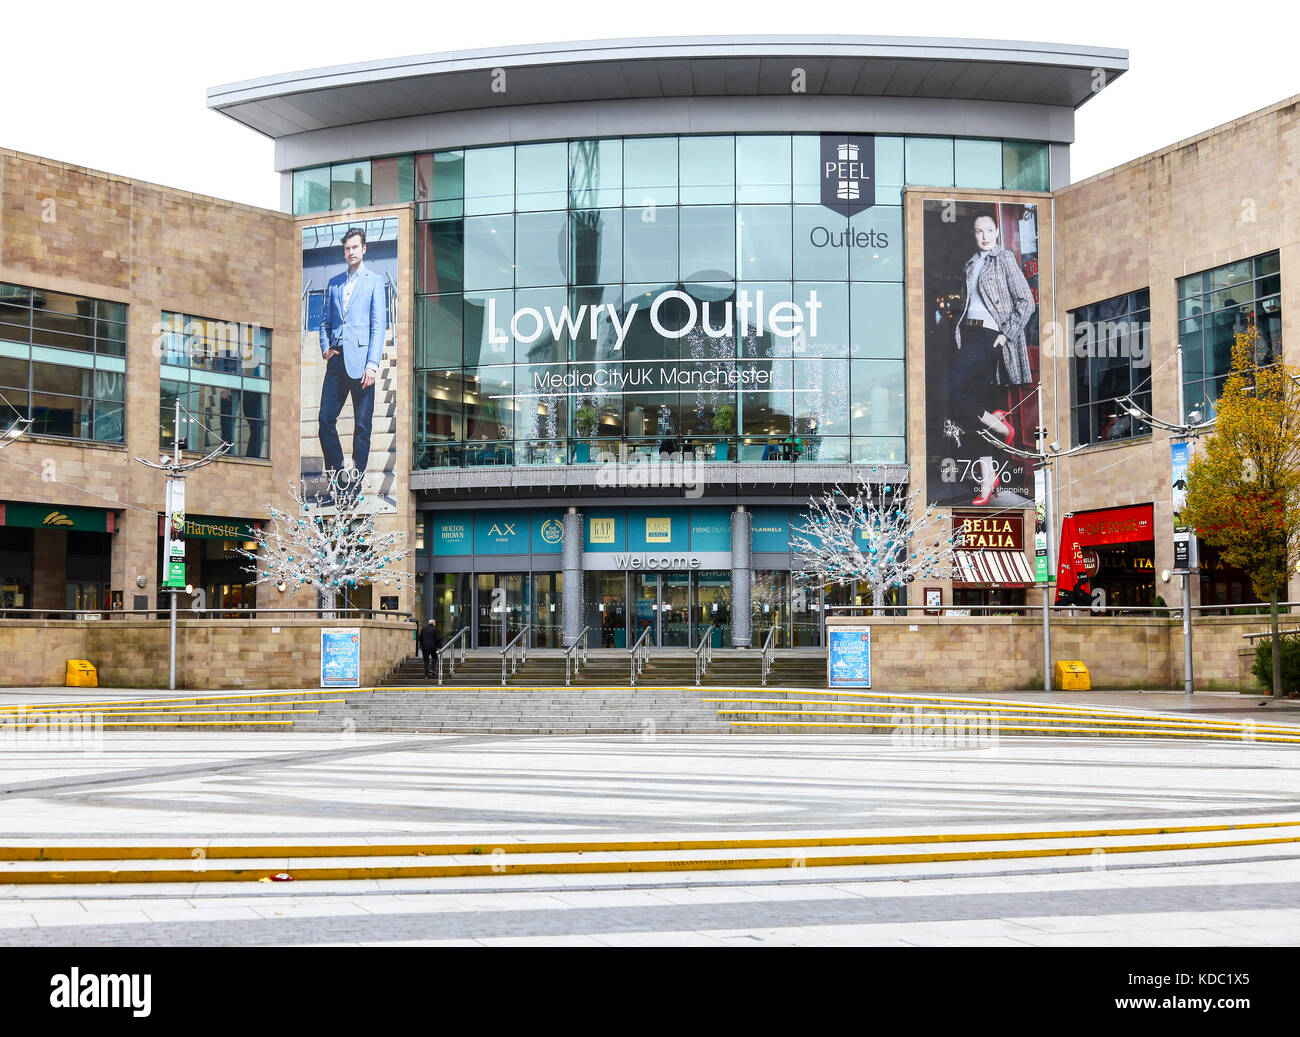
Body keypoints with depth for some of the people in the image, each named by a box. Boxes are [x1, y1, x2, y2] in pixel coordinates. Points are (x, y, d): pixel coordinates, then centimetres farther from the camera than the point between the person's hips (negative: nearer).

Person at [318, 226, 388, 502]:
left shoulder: (375, 281, 3)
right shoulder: (334, 282, 17)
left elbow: (379, 324, -3)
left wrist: (372, 363, -12)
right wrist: (325, 347, 3)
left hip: (360, 361, -4)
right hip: (336, 360, 5)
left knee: (362, 425, 0)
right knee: (326, 419, -1)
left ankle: (355, 485, 8)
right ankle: (337, 481, 11)